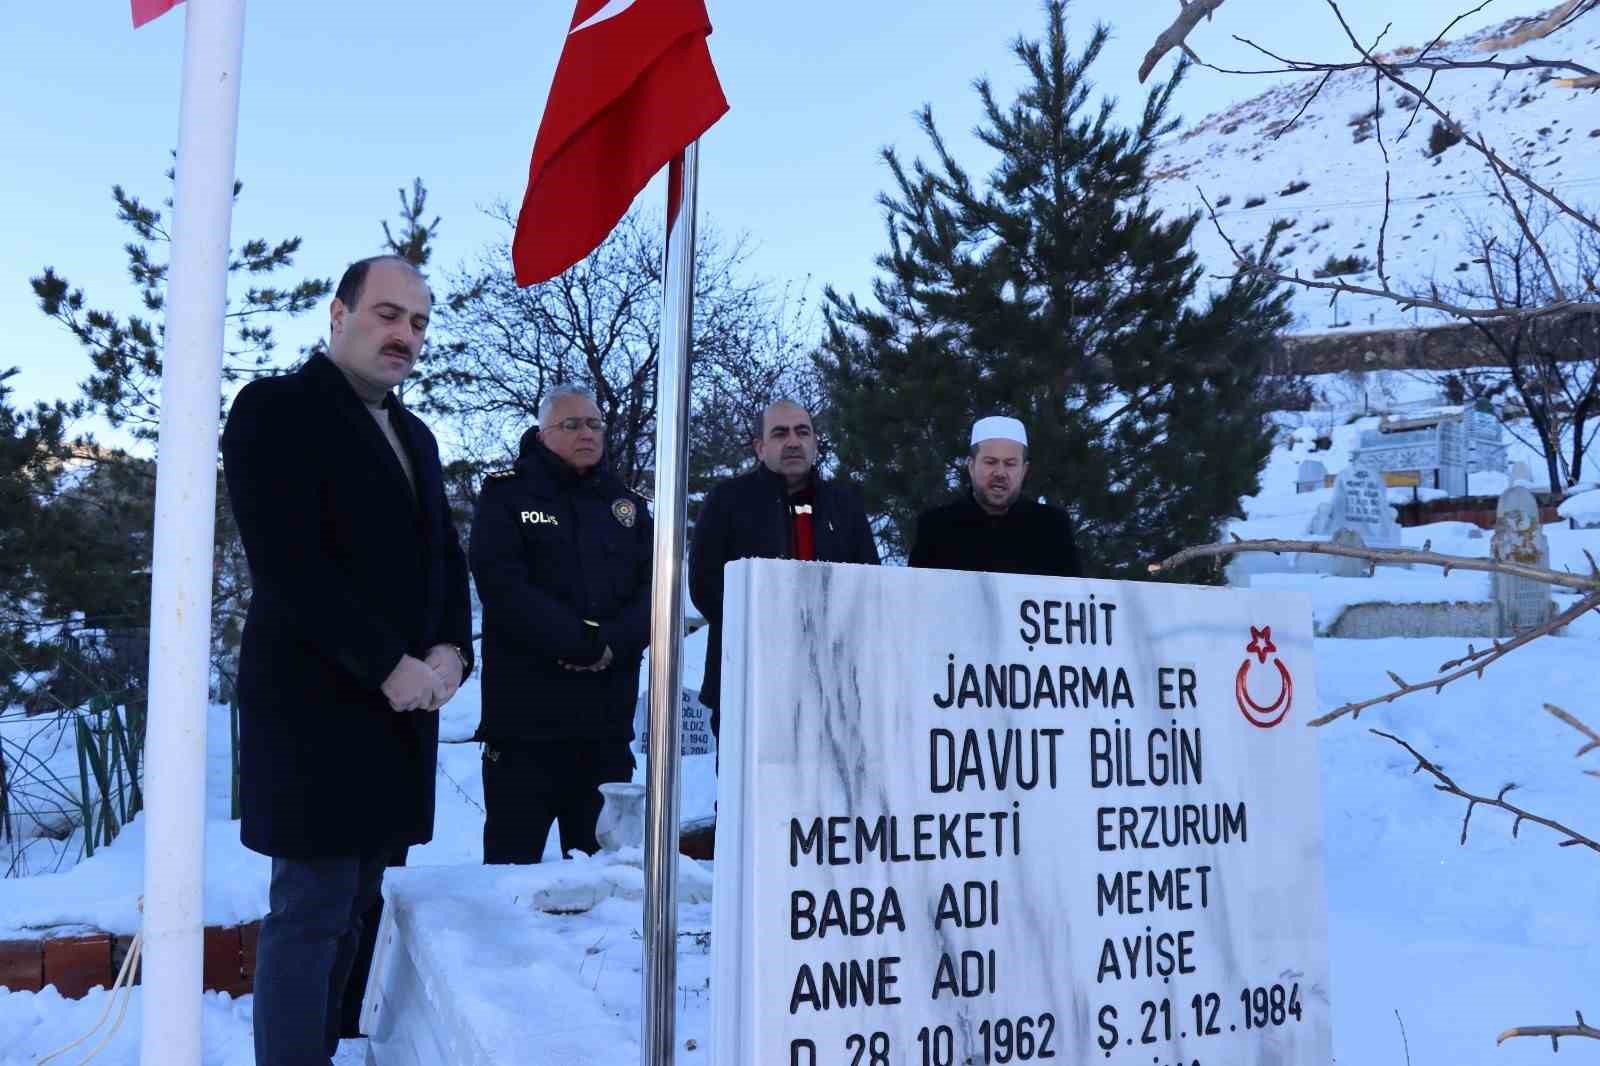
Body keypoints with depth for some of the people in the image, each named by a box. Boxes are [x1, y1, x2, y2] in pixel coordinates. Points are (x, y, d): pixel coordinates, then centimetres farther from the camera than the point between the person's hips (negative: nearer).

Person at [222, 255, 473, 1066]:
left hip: (401, 699, 7)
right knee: (311, 911, -4)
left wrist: (450, 651, -1)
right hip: (319, 699, -7)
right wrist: (390, 665, -18)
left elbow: (444, 554, 17)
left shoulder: (413, 435, 18)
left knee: (353, 905, 10)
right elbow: (290, 563, -17)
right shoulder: (276, 408, -6)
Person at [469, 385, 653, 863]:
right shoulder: (507, 494, 3)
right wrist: (583, 641, -15)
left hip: (608, 714, 4)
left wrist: (611, 645, -13)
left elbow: (651, 590, 6)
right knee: (513, 856, 0)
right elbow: (502, 585, -10)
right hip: (525, 711, -4)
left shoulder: (628, 504, 15)